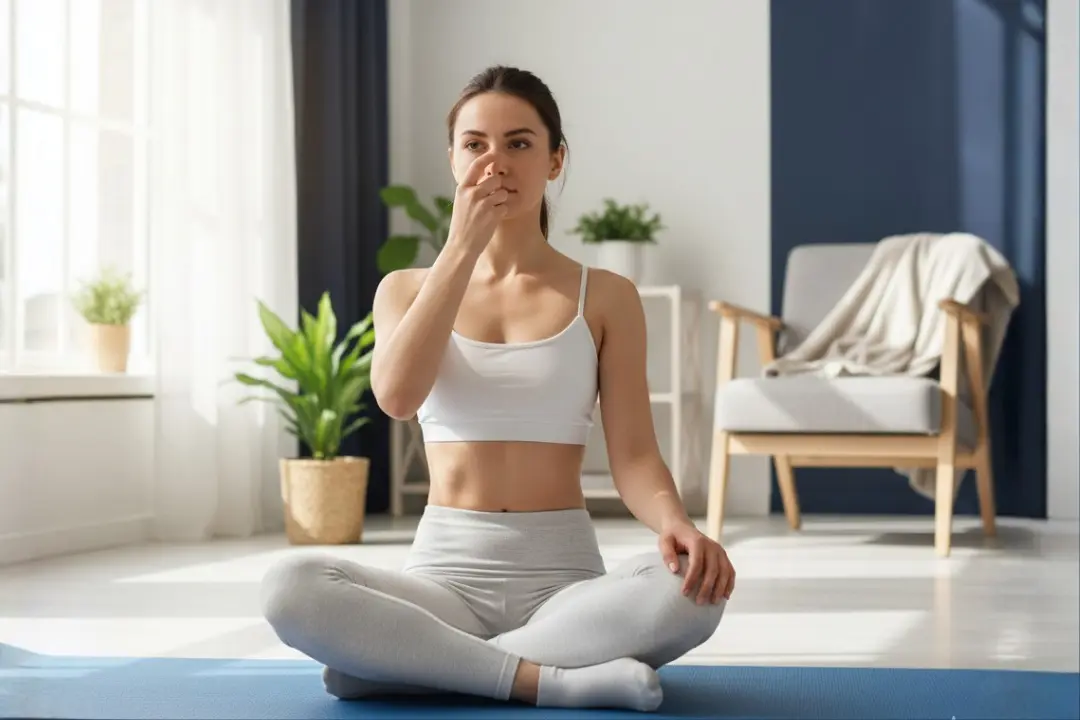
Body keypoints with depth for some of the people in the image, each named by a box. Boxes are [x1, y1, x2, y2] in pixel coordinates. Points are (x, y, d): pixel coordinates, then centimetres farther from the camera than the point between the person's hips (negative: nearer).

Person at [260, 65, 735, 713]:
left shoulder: (606, 298, 6)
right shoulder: (408, 289, 8)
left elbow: (634, 455, -2)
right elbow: (397, 396, -14)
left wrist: (675, 523, -25)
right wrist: (462, 247, -14)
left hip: (565, 575, 0)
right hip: (445, 573, 0)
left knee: (693, 588, -34)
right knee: (293, 588, -30)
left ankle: (414, 658, -23)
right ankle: (554, 679, -27)